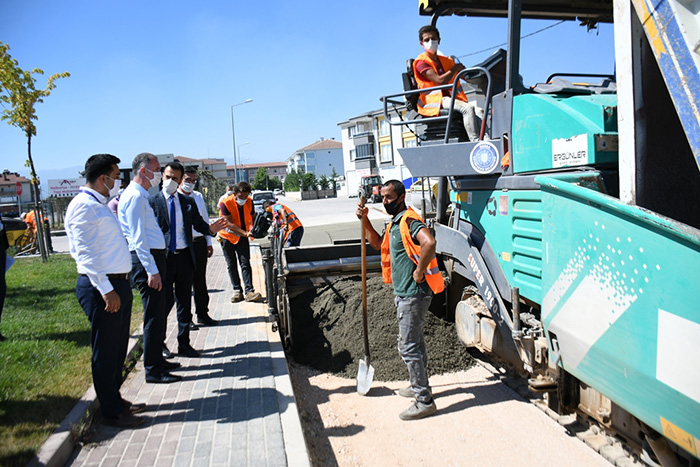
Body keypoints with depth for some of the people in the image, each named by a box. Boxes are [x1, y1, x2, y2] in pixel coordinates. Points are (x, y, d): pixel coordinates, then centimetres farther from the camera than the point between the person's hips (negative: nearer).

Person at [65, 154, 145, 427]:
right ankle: (111, 412, 14)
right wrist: (106, 289, -24)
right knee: (106, 350, 1)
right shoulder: (83, 206, -14)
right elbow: (85, 253, -21)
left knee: (118, 347, 18)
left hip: (118, 283, 10)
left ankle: (115, 400, 32)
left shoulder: (100, 205, 16)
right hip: (102, 287, -10)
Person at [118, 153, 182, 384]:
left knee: (158, 314, 17)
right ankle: (153, 370, 5)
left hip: (153, 258, 10)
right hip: (146, 260, -10)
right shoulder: (135, 196, -13)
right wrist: (152, 270, -22)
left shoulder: (141, 196, 18)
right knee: (153, 316, -4)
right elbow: (138, 239, -20)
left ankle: (157, 360, 29)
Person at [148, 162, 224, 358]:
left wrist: (210, 229, -12)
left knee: (184, 302, 10)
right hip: (163, 258, -4)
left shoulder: (188, 202, 9)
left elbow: (198, 224, 10)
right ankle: (158, 343, 21)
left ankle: (184, 344, 21)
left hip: (185, 257, 4)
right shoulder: (152, 201, -2)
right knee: (165, 301, 0)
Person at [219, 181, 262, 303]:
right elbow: (229, 224, -26)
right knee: (231, 265, 4)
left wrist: (253, 230, -18)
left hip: (242, 237, 2)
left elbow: (252, 218, 4)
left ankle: (249, 291, -12)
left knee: (245, 264, -7)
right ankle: (237, 291, 14)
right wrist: (245, 233, -37)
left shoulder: (249, 201, -9)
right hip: (227, 237, -2)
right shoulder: (225, 203, -22)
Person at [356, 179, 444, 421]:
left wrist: (419, 271, -26)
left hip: (413, 294, -11)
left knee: (408, 346, -6)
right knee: (414, 341, 21)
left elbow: (429, 242, -37)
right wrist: (365, 221, 15)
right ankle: (419, 386, 36)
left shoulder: (409, 221, -18)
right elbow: (379, 244, 28)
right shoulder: (395, 223, 14)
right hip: (404, 293, 11)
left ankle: (424, 401, 3)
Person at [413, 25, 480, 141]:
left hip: (450, 99, 8)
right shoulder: (420, 62, -3)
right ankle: (475, 143, -31)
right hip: (435, 101, -8)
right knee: (468, 108, -27)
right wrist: (455, 68, -1)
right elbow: (440, 80, -14)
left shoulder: (446, 61, 22)